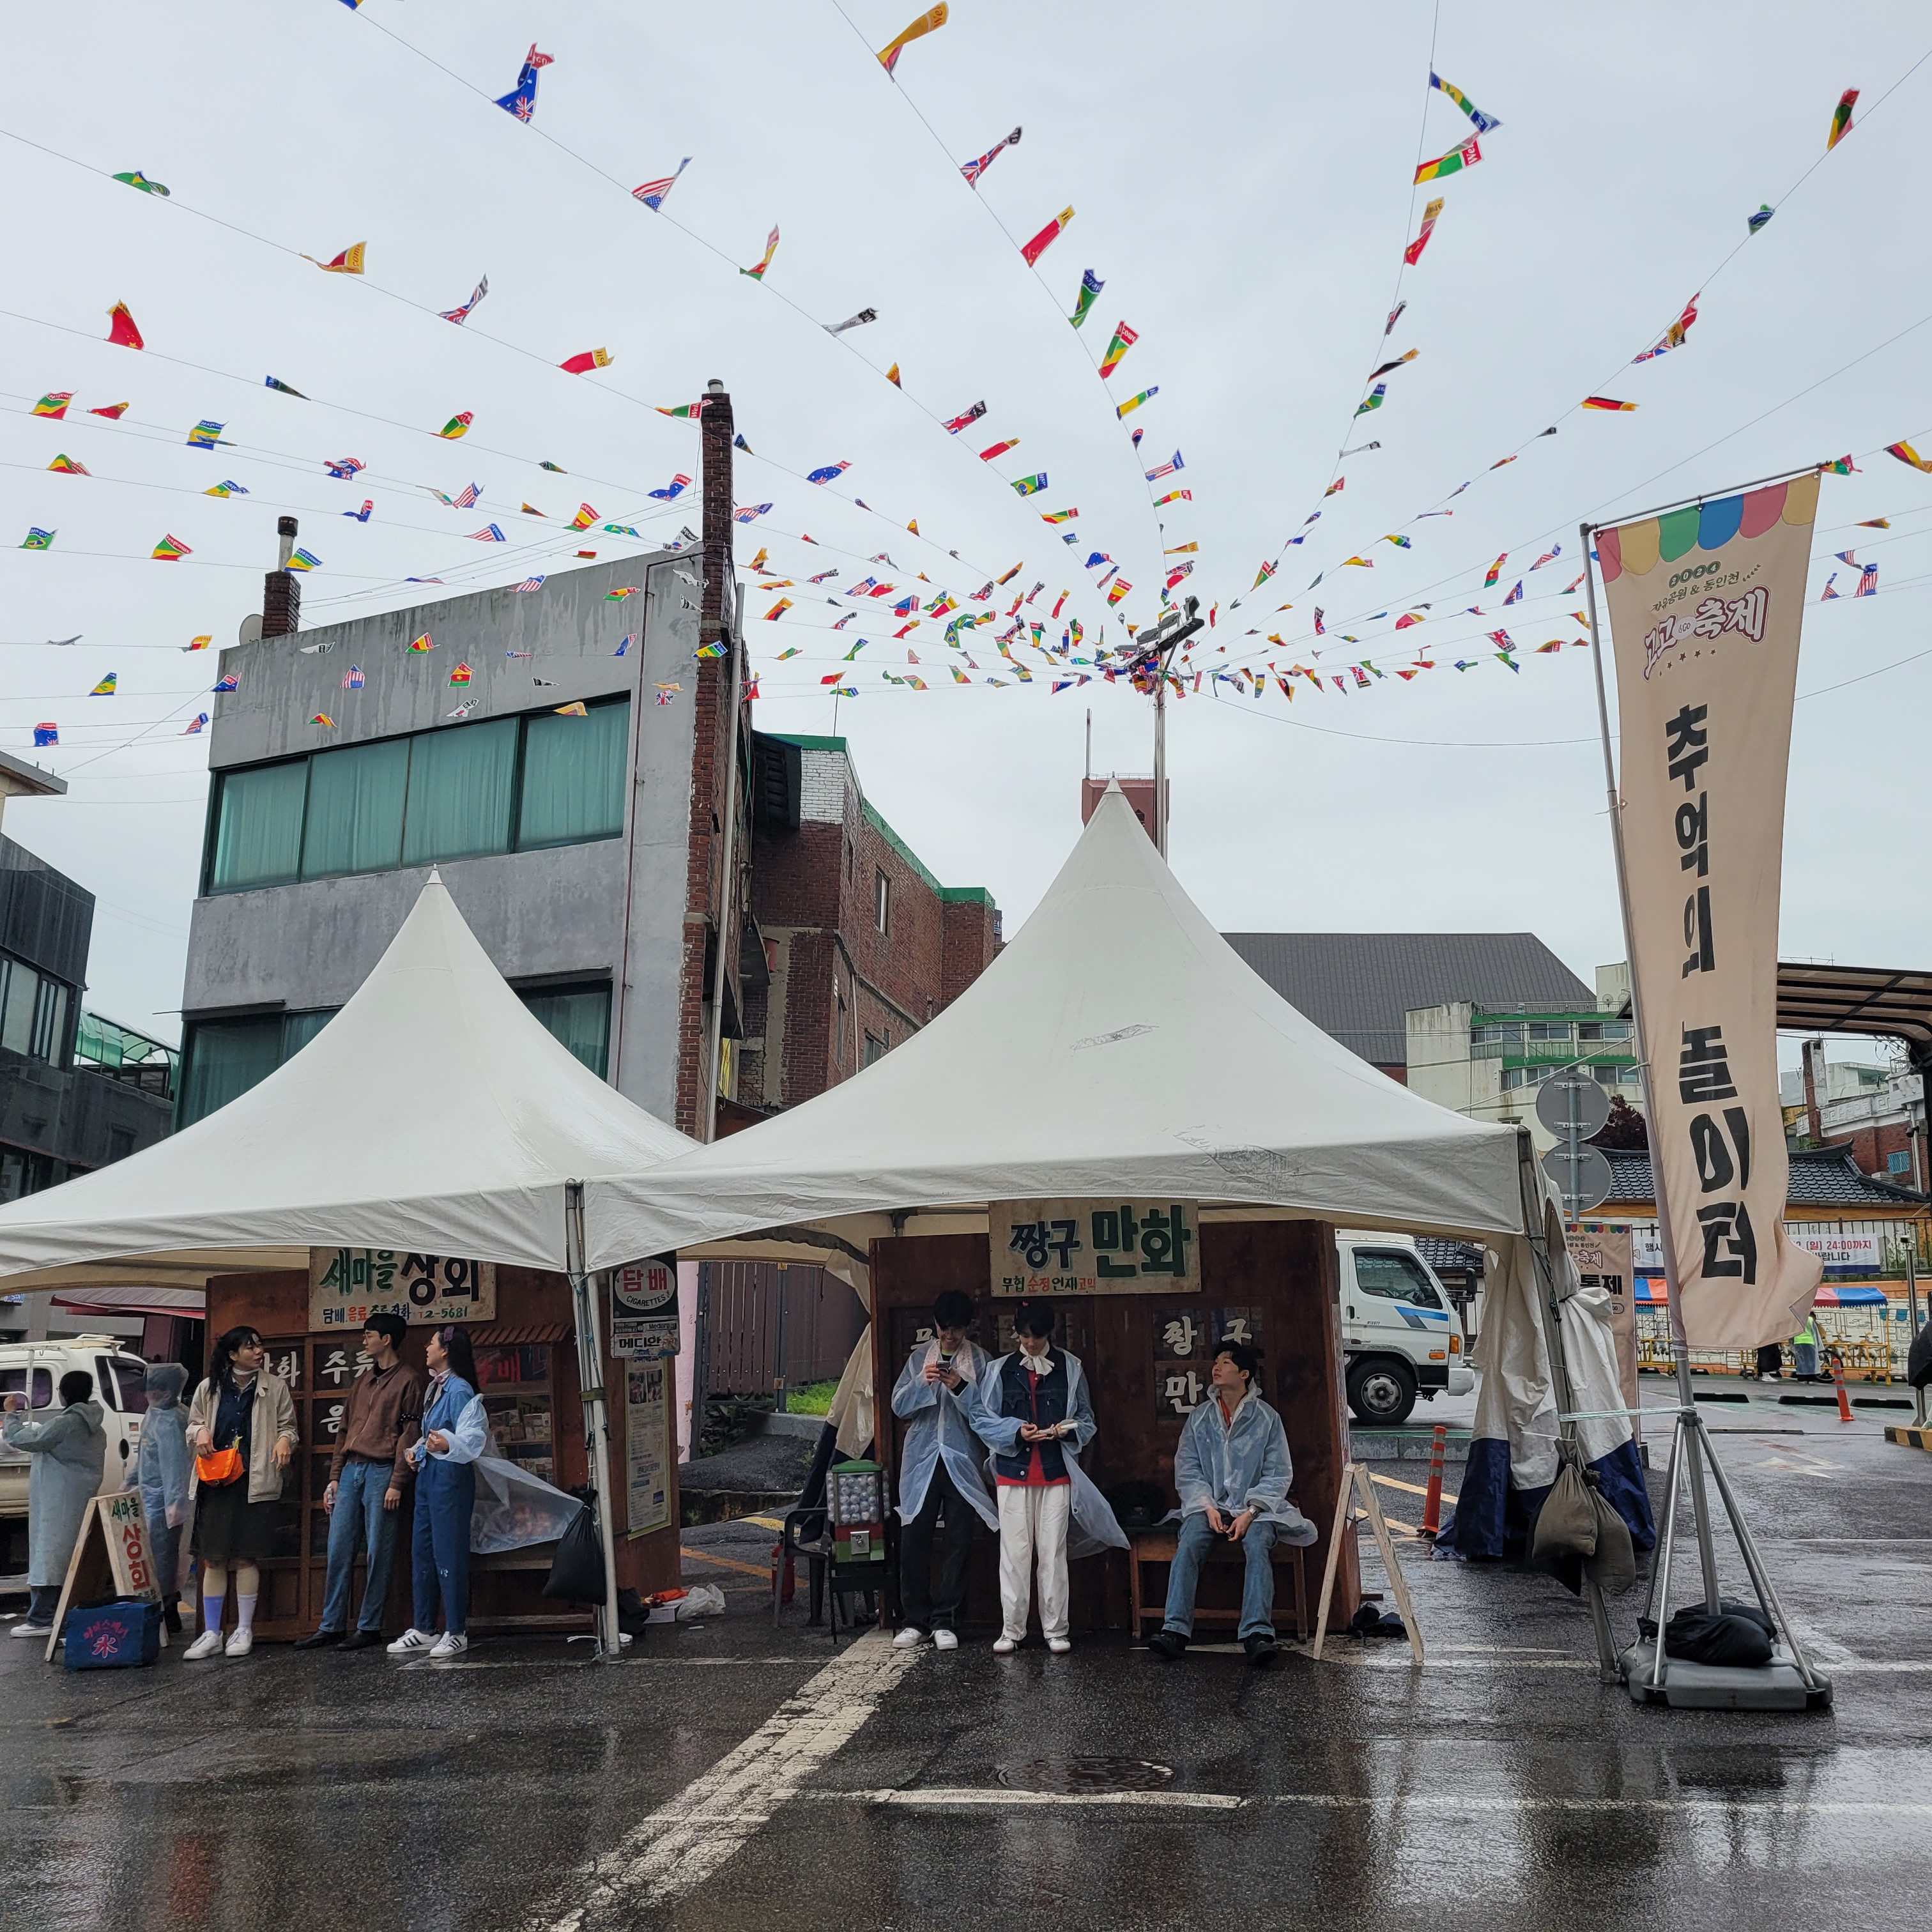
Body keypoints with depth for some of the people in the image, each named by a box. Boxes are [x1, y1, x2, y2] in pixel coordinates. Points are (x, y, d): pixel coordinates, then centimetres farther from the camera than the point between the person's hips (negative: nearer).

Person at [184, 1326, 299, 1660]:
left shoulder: (275, 1387, 6)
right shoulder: (209, 1388, 9)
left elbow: (289, 1426, 9)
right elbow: (193, 1424, 18)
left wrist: (285, 1440, -14)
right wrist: (200, 1432, -5)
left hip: (254, 1483, -2)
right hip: (215, 1482, 2)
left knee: (245, 1558, 0)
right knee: (213, 1559, 3)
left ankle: (244, 1631, 11)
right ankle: (211, 1635, 11)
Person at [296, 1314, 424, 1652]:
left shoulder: (408, 1380, -3)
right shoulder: (363, 1380, 20)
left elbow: (409, 1435, -8)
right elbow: (345, 1431, 20)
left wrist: (397, 1484, -14)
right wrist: (334, 1477, 13)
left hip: (382, 1472, -7)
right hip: (351, 1471, 7)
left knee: (378, 1554, -2)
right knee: (338, 1551, 6)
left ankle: (369, 1627, 5)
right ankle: (332, 1626, 12)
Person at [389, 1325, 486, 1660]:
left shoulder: (459, 1390, -14)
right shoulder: (435, 1388, 14)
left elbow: (471, 1438, -21)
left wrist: (447, 1445, -39)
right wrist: (418, 1450, 9)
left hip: (450, 1476, -10)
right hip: (427, 1474, 10)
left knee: (449, 1554, -5)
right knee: (422, 1553, 11)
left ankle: (456, 1633, 2)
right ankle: (423, 1631, 19)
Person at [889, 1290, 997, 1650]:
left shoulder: (981, 1360, 3)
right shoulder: (919, 1357, 10)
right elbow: (898, 1405, 4)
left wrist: (961, 1388, -19)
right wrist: (922, 1382, -12)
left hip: (962, 1461, -1)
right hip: (922, 1459, 1)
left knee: (958, 1541, 0)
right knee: (914, 1538, -1)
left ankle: (944, 1620, 9)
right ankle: (915, 1619, 8)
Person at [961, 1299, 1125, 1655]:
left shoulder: (1070, 1368, 6)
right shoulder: (1000, 1370, 5)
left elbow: (1086, 1419, 10)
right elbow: (980, 1416, 3)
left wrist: (1066, 1429, -11)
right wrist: (1015, 1431, -11)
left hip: (1057, 1473, 0)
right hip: (1013, 1471, 0)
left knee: (1054, 1552, 2)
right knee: (1014, 1552, 1)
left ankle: (1055, 1630, 11)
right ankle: (1012, 1630, 10)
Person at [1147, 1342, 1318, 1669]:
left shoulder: (1266, 1418, 3)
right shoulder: (1200, 1418, 10)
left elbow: (1278, 1475, 0)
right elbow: (1187, 1471, 6)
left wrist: (1250, 1512, -14)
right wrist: (1208, 1507, -11)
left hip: (1255, 1507, -2)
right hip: (1208, 1504, 2)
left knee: (1257, 1546, -33)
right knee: (1187, 1546, -27)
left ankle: (1257, 1633, -39)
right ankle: (1175, 1630, -33)